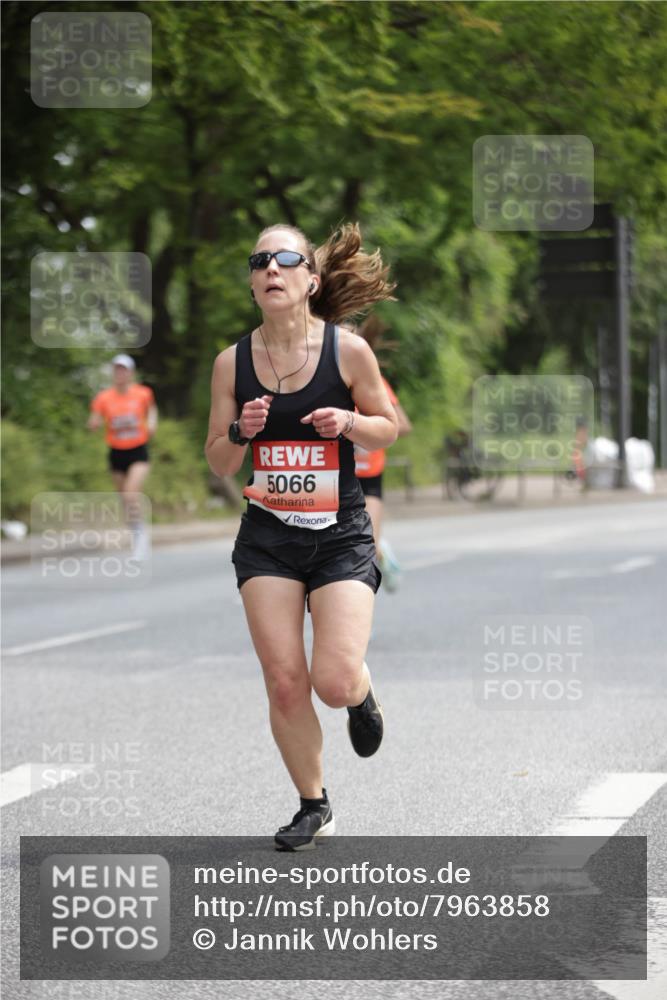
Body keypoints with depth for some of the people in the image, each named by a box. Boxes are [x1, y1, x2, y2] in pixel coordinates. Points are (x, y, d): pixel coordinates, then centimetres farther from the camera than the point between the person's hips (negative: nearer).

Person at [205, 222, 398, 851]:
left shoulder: (348, 350, -7)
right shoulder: (232, 362, -1)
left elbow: (388, 428, 6)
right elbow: (217, 463, 7)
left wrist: (348, 422, -15)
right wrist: (240, 432, -15)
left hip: (341, 536, -2)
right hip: (266, 539, 2)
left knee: (335, 683, -13)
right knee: (284, 683, -2)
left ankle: (363, 694, 26)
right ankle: (314, 807, 19)